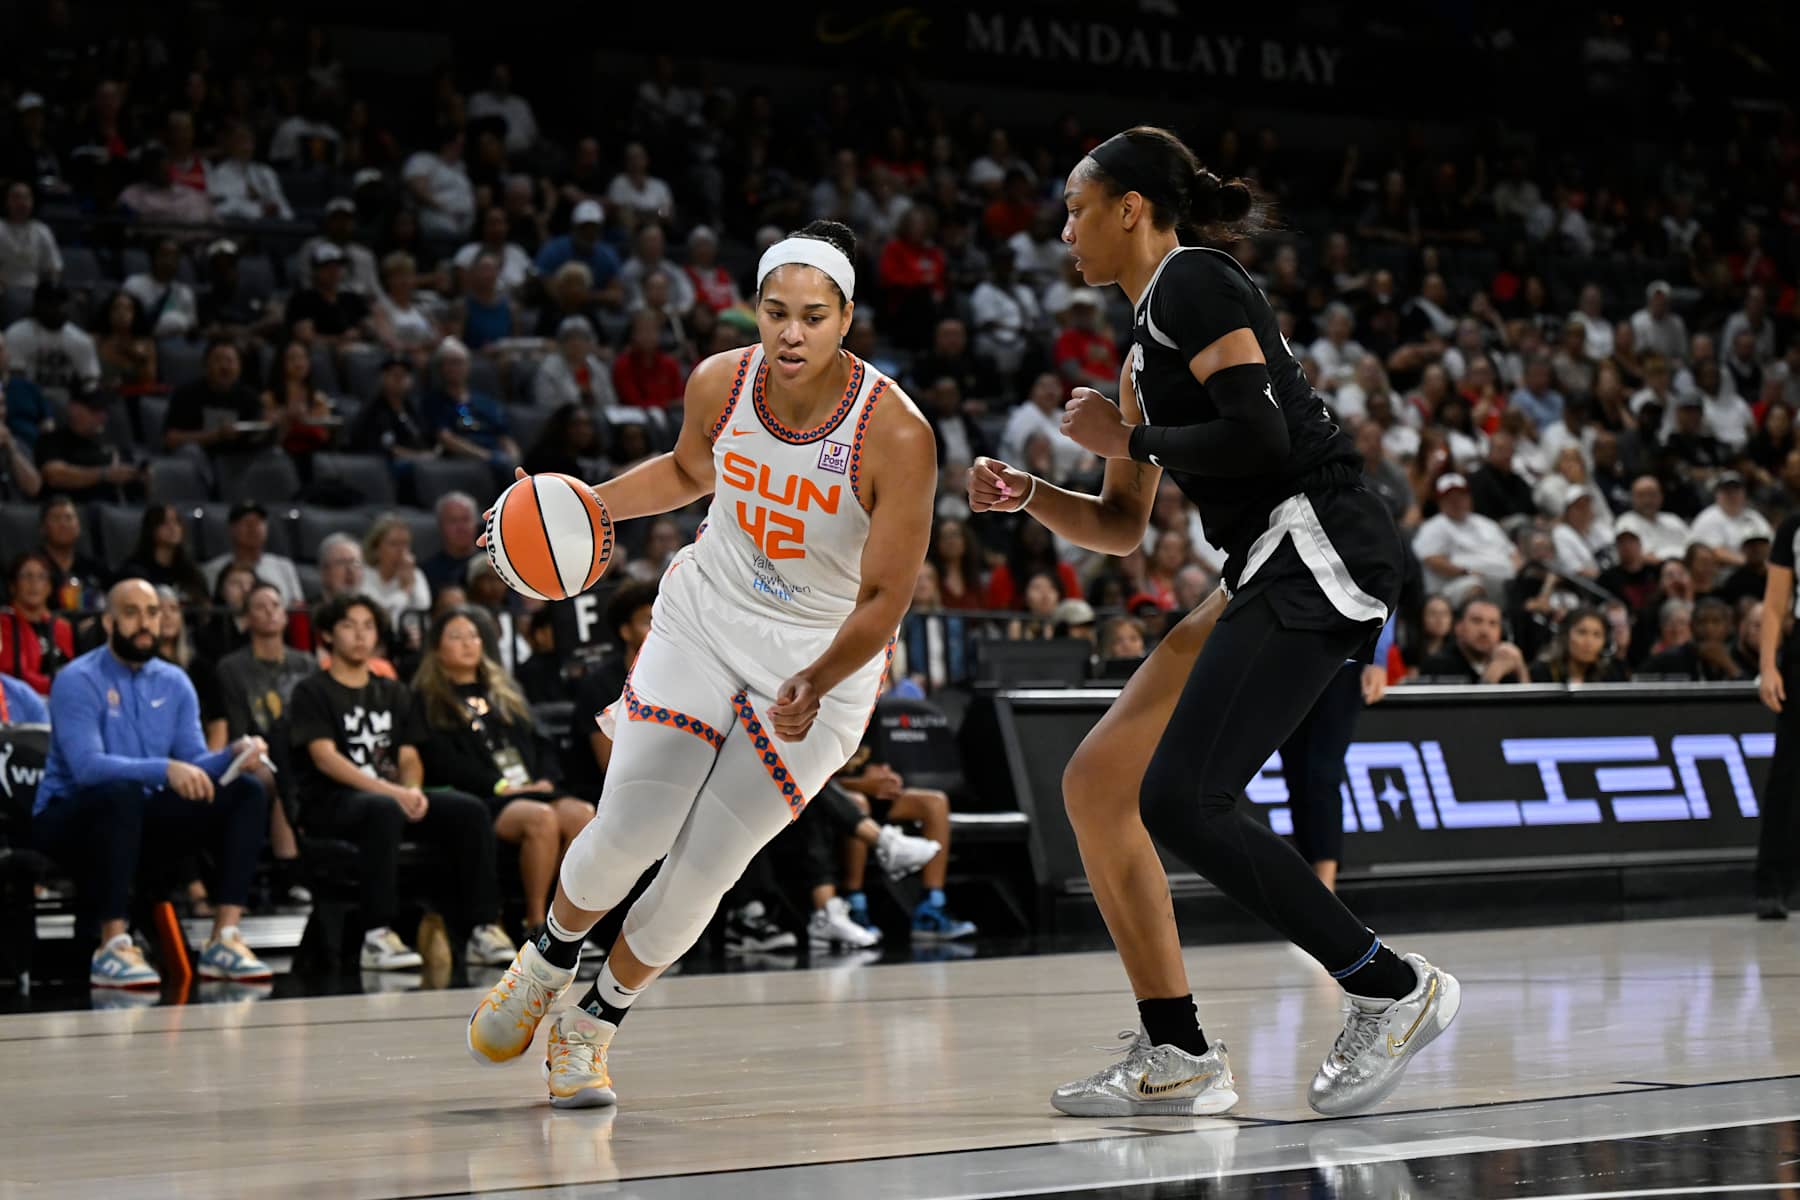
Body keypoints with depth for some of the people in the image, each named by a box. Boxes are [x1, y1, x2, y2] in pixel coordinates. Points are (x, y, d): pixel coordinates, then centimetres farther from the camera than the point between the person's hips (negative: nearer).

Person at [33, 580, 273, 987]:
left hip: (141, 815, 6)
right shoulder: (79, 681, -15)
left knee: (246, 791, -11)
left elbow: (194, 764, 0)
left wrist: (233, 754, -23)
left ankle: (224, 939, -20)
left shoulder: (174, 683, 5)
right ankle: (113, 948, -38)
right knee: (121, 793, -40)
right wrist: (164, 769, -41)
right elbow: (87, 766, -28)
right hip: (70, 816, -6)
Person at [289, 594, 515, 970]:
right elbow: (325, 757, -10)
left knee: (470, 810, -19)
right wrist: (389, 790, -22)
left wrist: (412, 789, -10)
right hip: (330, 803, -6)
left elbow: (408, 757, 16)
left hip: (390, 795, 6)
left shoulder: (393, 694, 22)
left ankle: (483, 926, -22)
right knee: (385, 810, -40)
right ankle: (377, 936, -43)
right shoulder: (312, 693, 4)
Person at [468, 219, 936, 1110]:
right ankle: (547, 962, 24)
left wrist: (814, 686, -35)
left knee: (701, 870, -4)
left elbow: (884, 599, -19)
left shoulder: (896, 436, -25)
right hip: (706, 618, 2)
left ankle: (592, 1025, 20)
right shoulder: (719, 384, -12)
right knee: (626, 834, -8)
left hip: (822, 661, -2)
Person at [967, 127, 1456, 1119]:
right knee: (1095, 782, 5)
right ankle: (1177, 1056, 7)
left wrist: (1128, 435, -6)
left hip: (1317, 552, -10)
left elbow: (1258, 437, -19)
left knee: (1179, 803, -18)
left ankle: (1392, 987, -7)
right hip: (1271, 578, 10)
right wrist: (1027, 496, 10)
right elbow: (1122, 526, 27)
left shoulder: (1194, 283, -6)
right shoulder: (1148, 337, 23)